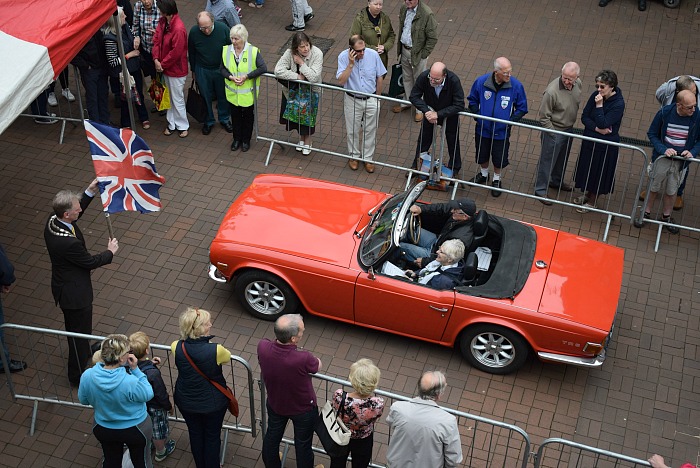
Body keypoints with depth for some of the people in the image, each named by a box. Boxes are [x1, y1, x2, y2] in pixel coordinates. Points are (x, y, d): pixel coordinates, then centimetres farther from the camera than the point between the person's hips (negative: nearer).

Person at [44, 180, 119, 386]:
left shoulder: (52, 222, -13)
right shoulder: (69, 242, -39)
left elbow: (75, 214, 9)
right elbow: (91, 262, -22)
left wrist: (90, 192, 0)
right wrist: (110, 252, -5)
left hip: (63, 285, 9)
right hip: (74, 292, -9)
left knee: (74, 326, 32)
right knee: (80, 331, 13)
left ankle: (84, 351, 58)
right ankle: (77, 375, 31)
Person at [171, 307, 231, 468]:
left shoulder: (176, 347, -24)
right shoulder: (216, 350, -33)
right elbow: (227, 357, -8)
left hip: (186, 402, 3)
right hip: (212, 403, -3)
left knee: (195, 434, 28)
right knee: (212, 436, 23)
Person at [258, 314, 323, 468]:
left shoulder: (263, 347, -30)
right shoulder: (303, 358, -42)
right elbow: (318, 365, -15)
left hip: (275, 404, 4)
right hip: (303, 409, -4)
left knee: (272, 436, 31)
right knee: (303, 443, 23)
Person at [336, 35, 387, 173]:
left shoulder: (373, 55, -15)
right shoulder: (343, 57, -18)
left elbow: (380, 77, -1)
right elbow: (341, 81, -25)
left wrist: (377, 97, 7)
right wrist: (351, 64, -33)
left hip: (371, 100, 1)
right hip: (352, 101, -1)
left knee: (370, 131, 13)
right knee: (353, 131, 15)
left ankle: (368, 158, 31)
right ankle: (354, 156, 37)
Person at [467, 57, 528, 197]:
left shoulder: (516, 85, -20)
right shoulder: (481, 82, -18)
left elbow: (522, 108, -6)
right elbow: (472, 100, 2)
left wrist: (510, 121, -16)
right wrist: (477, 116, -9)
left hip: (502, 132, -1)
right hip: (483, 129, 1)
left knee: (499, 158, 17)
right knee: (482, 154, 23)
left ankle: (496, 179, 44)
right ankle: (483, 174, 52)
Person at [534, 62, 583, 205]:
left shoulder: (578, 84, -10)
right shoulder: (552, 91, -32)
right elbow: (543, 117, -21)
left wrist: (571, 125, 13)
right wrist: (553, 134, -17)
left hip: (569, 129, 7)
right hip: (554, 130, -7)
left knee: (562, 159, 26)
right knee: (547, 161, 7)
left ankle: (556, 181, 49)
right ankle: (540, 189, 24)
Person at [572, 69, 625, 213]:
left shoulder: (618, 104, -24)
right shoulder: (596, 95, -8)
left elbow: (603, 124, -27)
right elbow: (584, 117, -6)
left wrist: (599, 105, -30)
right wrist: (597, 128, -20)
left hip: (605, 145, -6)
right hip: (589, 139, 6)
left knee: (598, 171, 11)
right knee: (586, 167, 22)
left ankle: (592, 201, 30)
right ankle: (587, 193, 45)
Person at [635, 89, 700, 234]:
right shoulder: (664, 113, -17)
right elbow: (652, 134, -5)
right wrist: (663, 149, -19)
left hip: (681, 161, 1)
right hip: (662, 157, 0)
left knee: (671, 191, 16)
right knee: (654, 187, 16)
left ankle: (666, 216, 37)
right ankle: (646, 213, 36)